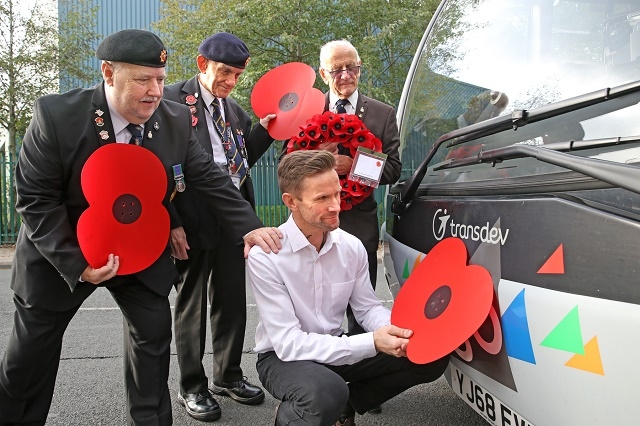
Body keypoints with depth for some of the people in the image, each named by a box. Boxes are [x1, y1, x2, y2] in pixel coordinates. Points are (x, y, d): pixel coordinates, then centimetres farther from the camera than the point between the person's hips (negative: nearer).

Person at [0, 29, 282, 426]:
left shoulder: (177, 119, -12)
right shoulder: (56, 115, -22)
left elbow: (210, 179, -6)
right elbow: (36, 199, -19)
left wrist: (249, 228, -17)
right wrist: (77, 263, -25)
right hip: (64, 253, -2)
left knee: (154, 333, 0)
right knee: (33, 348, 12)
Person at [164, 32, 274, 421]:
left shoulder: (234, 110, 14)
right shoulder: (174, 100, -6)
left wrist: (264, 130, 5)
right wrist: (171, 222, -15)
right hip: (194, 219, -6)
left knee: (233, 300, 14)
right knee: (191, 303, 7)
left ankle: (228, 375, 32)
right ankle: (192, 387, 22)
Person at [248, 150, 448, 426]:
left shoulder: (352, 247, -7)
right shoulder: (265, 256, -23)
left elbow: (367, 308, 4)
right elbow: (288, 343, -26)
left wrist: (394, 330, -20)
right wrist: (371, 343, -32)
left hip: (336, 349, 5)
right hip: (283, 356, -5)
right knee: (326, 392, -39)